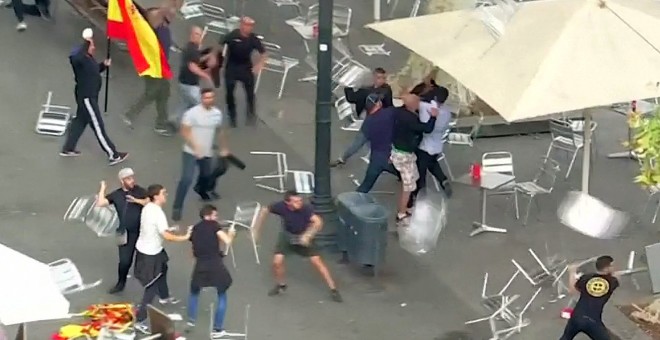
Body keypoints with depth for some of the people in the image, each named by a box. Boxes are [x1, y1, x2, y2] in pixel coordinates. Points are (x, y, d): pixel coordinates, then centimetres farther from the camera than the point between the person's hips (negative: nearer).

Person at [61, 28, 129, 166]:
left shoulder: (88, 58, 4)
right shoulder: (79, 58, -25)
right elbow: (74, 56, -51)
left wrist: (104, 65, 5)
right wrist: (86, 43, -48)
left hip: (89, 95, 10)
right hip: (86, 97, -10)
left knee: (80, 121, 23)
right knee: (98, 126, -1)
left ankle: (68, 149, 36)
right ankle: (113, 156, 6)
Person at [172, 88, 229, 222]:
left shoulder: (217, 113, 1)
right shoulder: (192, 113, -17)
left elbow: (220, 131, 17)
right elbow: (185, 132, -17)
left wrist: (224, 148, 22)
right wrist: (195, 148, -23)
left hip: (207, 153, 6)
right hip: (191, 152, -6)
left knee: (207, 176, 24)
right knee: (186, 179, -16)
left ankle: (202, 189, 59)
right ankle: (177, 208, -10)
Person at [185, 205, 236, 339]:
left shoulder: (195, 229, 15)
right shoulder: (213, 225, -1)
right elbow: (227, 241, -10)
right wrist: (231, 233, 10)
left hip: (200, 266, 4)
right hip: (215, 265, -4)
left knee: (194, 293, 31)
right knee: (222, 297, 14)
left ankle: (191, 321, 29)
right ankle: (217, 330, 14)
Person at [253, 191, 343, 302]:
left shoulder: (305, 208, -35)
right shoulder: (281, 206, -28)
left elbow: (318, 222, -44)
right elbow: (265, 211, -10)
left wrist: (308, 235, -53)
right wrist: (256, 230, -7)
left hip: (303, 236, -2)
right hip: (287, 235, 2)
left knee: (317, 262, -9)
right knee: (277, 262, -7)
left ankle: (333, 289, 2)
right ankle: (281, 285, 24)